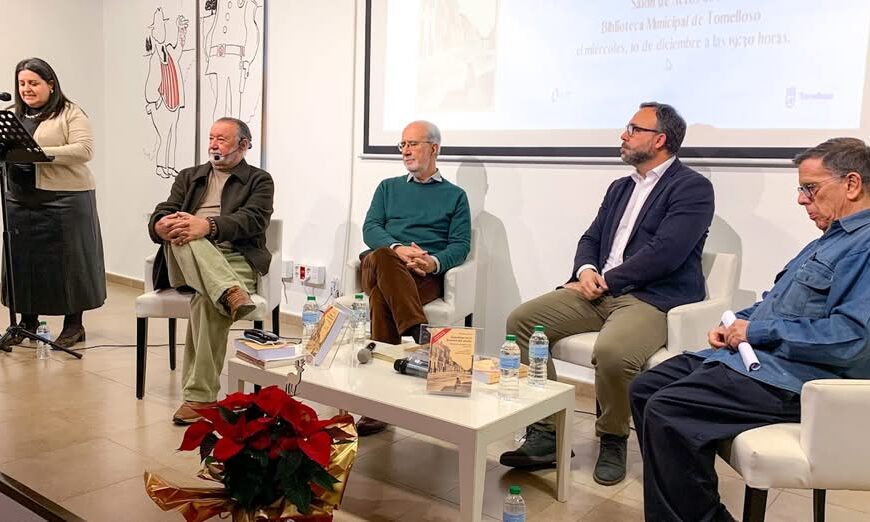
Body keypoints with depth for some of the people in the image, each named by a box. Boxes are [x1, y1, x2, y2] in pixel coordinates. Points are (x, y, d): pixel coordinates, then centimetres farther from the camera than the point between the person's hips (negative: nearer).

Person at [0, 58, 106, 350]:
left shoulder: (70, 114, -1)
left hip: (64, 199, -6)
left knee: (66, 259, 0)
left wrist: (40, 152, -19)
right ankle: (28, 320, 22)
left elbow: (83, 150, -13)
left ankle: (74, 324, 11)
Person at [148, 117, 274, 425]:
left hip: (234, 259, -3)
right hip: (184, 261, 3)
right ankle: (230, 293, -52)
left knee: (207, 301, -34)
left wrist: (208, 225, -24)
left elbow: (253, 220, -7)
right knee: (182, 235, -32)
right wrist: (161, 226, -15)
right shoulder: (189, 177, 27)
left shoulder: (259, 180, 14)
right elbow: (160, 217, 12)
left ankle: (200, 396, -30)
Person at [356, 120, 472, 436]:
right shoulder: (388, 188, 27)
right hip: (383, 266, 2)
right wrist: (398, 249, -12)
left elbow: (460, 244, 7)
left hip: (425, 276, -2)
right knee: (381, 258, -36)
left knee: (382, 298, -34)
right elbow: (370, 229, 10)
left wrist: (435, 262, -17)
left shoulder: (454, 195, 20)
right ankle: (421, 338, -46)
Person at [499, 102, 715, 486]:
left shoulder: (692, 188, -3)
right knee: (521, 320, -10)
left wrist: (606, 280, -12)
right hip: (601, 292, 8)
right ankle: (545, 433, -5)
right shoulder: (620, 187, 22)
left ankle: (613, 440, -6)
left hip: (654, 299, -7)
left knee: (612, 352, -37)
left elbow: (663, 253, -16)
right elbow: (591, 239, 20)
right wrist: (586, 270, -3)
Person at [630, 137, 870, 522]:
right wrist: (735, 323, 7)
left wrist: (759, 330, -16)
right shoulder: (832, 239, 21)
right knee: (645, 389, 2)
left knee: (666, 412, -26)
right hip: (752, 354, 11)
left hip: (795, 377, -11)